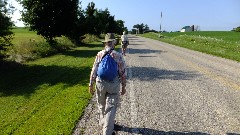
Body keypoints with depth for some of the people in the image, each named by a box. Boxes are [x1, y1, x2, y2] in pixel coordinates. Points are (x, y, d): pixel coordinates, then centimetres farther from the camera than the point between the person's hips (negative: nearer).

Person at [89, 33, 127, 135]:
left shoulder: (99, 54, -4)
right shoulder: (118, 56, -6)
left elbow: (94, 70, -3)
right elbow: (123, 73, -5)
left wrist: (91, 84, 6)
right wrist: (123, 86, 5)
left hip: (100, 83, 2)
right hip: (114, 85, -2)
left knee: (102, 105, 23)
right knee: (110, 108, 6)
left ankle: (103, 122, 43)